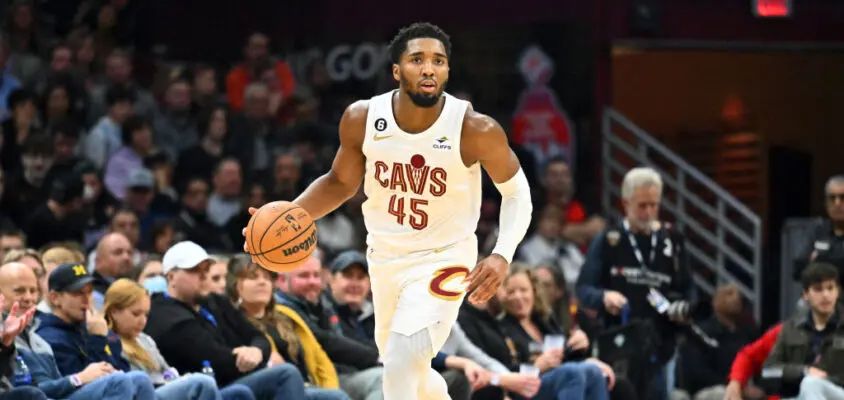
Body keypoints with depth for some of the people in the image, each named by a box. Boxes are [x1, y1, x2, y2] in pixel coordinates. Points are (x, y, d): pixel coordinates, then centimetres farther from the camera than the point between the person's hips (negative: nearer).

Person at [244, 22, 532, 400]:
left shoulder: (475, 130, -24)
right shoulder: (362, 119, -15)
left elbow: (517, 192, -8)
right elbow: (341, 182, 4)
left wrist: (502, 256, -24)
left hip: (443, 259, -5)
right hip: (385, 257, 5)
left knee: (402, 365, -23)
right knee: (399, 365, 20)